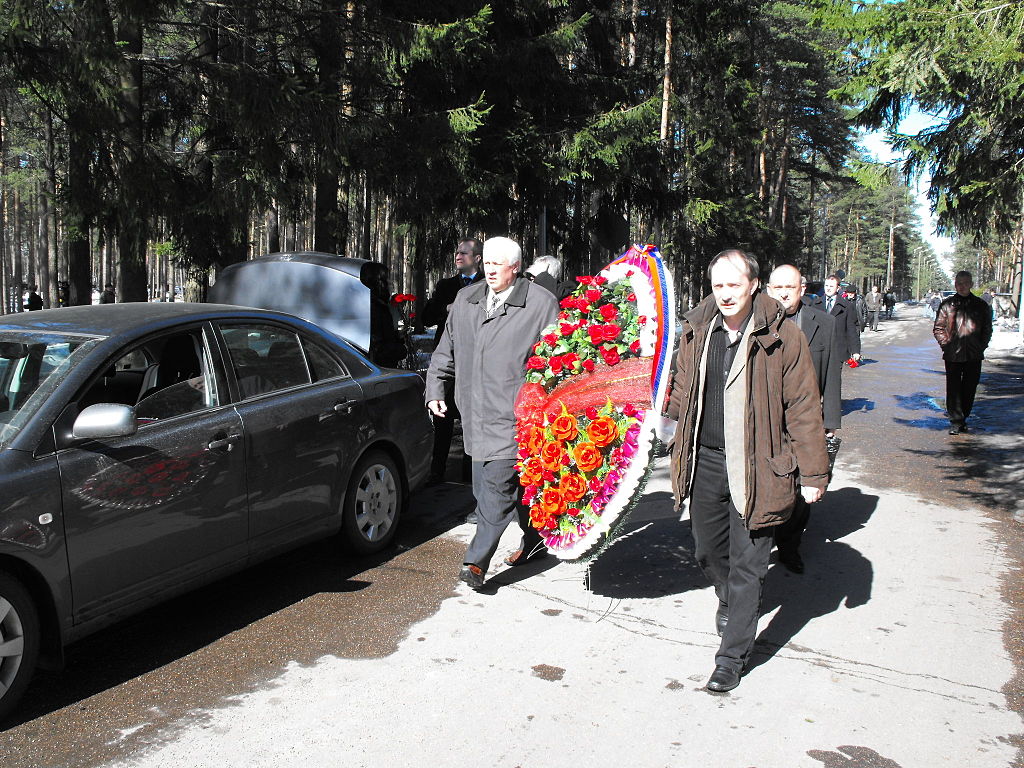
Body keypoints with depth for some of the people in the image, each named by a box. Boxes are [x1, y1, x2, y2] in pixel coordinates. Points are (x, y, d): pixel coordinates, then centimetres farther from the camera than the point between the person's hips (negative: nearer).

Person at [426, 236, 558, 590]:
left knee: (497, 485, -10)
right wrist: (436, 389, 10)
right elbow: (446, 352, 21)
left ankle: (476, 561, -5)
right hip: (476, 414, 6)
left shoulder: (541, 304, -3)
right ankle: (534, 539, 34)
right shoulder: (465, 300, 13)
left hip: (514, 415, -6)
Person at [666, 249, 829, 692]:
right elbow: (682, 390, 16)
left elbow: (803, 408, -7)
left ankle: (732, 656, 18)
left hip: (756, 468, -4)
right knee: (708, 552, 19)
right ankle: (730, 600, 51)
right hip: (704, 462, 5)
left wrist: (812, 473, -6)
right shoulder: (696, 330, 2)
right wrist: (678, 445, 12)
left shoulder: (782, 337, -11)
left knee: (746, 565, 4)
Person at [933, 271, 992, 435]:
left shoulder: (981, 306, 6)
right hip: (953, 355, -1)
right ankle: (956, 421, 2)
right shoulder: (947, 305, 2)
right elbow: (938, 328, 6)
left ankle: (962, 417, 20)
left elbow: (987, 329, 12)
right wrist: (946, 344, -4)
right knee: (953, 389, -2)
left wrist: (981, 346, 2)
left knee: (969, 388, 7)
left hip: (974, 356, 2)